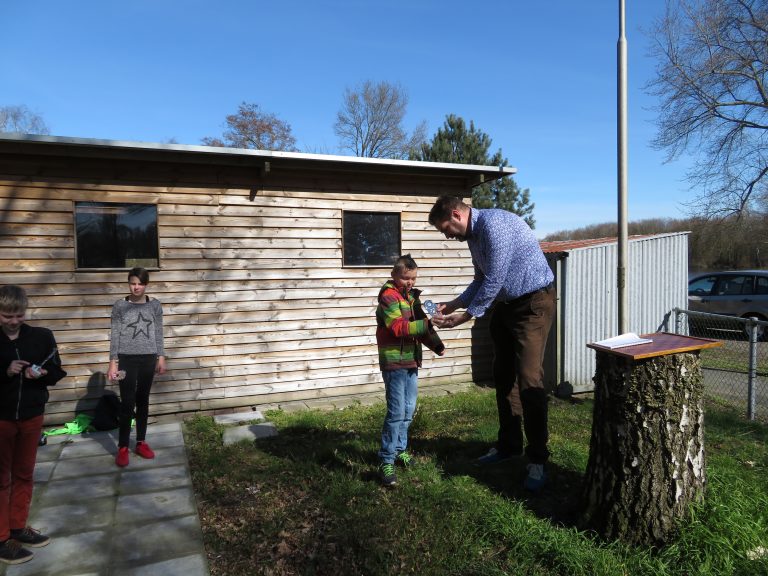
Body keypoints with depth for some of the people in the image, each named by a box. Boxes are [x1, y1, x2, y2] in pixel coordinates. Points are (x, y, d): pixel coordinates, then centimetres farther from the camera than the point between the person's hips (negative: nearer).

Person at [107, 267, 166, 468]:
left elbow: (159, 333, 6)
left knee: (143, 401, 10)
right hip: (127, 359, -2)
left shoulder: (155, 305, 3)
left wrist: (161, 357, 3)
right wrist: (113, 362, -6)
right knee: (127, 403, -3)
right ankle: (123, 447, 7)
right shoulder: (120, 306, -2)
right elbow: (115, 335, -2)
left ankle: (141, 442, 20)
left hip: (148, 358, 2)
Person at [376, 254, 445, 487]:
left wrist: (436, 345, 2)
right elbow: (398, 327, -22)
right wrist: (426, 324, -30)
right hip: (394, 361, -8)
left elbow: (420, 325, 16)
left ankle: (399, 449, 30)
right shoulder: (388, 296, -11)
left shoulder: (411, 296, 15)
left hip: (411, 360, 8)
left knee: (409, 410, 14)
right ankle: (386, 461, -2)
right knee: (396, 411, -9)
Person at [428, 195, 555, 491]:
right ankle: (508, 445, 25)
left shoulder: (493, 224, -22)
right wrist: (453, 304, 8)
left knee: (529, 379, -12)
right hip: (505, 305, 10)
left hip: (533, 303, -10)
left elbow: (494, 280, -22)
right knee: (503, 377, 12)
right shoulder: (472, 234, 9)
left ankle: (537, 459, -2)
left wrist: (466, 315, -13)